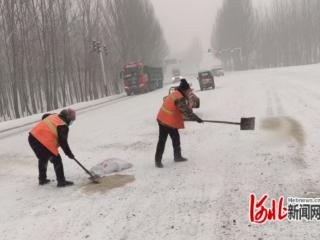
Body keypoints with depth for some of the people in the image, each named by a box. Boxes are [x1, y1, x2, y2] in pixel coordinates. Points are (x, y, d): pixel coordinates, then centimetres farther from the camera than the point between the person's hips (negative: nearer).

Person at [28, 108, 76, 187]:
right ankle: (61, 181, 10)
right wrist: (69, 153, 2)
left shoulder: (53, 116, 14)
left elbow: (44, 117, 34)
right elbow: (63, 142, -9)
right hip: (44, 143, -9)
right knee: (57, 160, 5)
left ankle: (42, 179, 38)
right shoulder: (63, 126, -9)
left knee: (43, 158, 28)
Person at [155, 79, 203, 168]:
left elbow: (185, 109, 15)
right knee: (162, 141, -3)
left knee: (176, 139, 17)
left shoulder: (176, 94, 6)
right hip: (165, 121, -10)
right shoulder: (179, 98, -24)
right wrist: (197, 118, -15)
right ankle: (158, 160, 4)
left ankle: (177, 156, 30)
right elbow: (186, 111, -23)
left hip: (171, 121, 10)